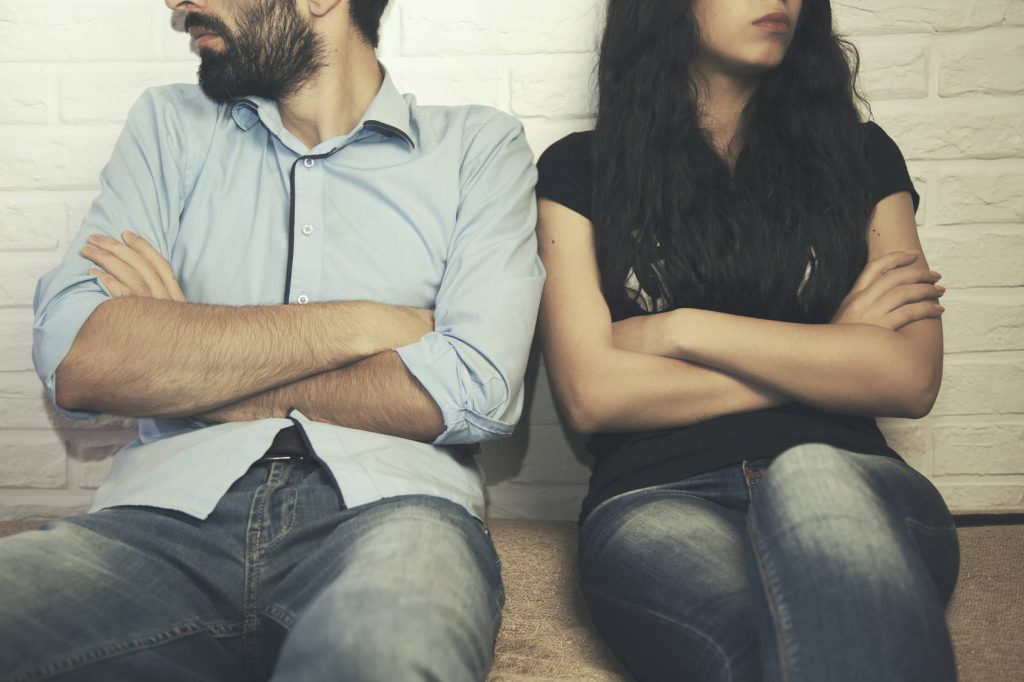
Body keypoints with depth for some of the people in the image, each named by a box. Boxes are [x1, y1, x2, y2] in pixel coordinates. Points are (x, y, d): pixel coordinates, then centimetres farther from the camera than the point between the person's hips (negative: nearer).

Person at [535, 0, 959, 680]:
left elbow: (912, 380, 3)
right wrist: (828, 354, 3)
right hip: (660, 497, -3)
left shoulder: (860, 153, 18)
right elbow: (591, 395, -1)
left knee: (809, 484, -36)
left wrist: (682, 330, -1)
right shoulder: (580, 169, 13)